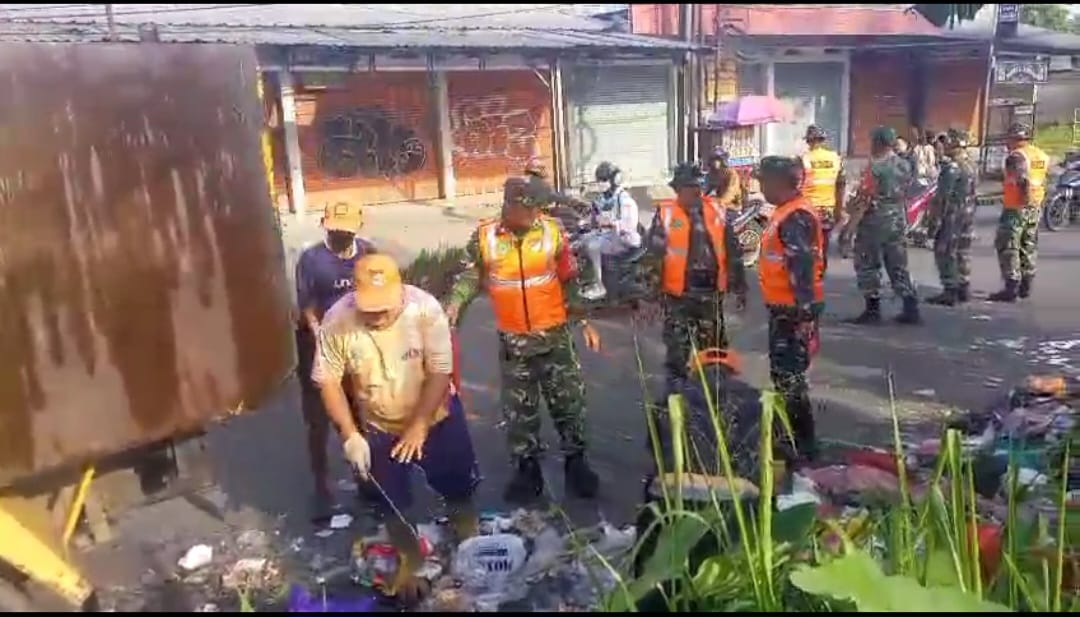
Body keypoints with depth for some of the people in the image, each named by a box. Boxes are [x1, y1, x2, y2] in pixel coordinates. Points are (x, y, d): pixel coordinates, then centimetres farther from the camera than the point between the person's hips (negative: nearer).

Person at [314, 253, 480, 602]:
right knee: (392, 503, 12)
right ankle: (409, 561, 39)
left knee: (459, 489, 14)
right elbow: (328, 382, -14)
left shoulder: (426, 309, -27)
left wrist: (419, 426, -21)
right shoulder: (337, 321, -24)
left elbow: (440, 373, -21)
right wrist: (350, 435, -18)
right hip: (378, 427, 1)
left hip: (436, 417, 0)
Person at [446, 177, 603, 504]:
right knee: (519, 408, 11)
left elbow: (569, 281, 3)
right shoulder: (484, 237, -7)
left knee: (568, 400, 6)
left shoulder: (553, 232, -6)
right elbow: (472, 275, 6)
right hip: (513, 340, 1)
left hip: (555, 335, 0)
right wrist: (455, 303, -12)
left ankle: (576, 461, 23)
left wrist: (584, 322, 5)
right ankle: (527, 467, 26)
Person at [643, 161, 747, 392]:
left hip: (710, 292, 3)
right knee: (678, 346, 4)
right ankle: (675, 391, 16)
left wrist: (739, 287, 9)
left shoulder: (717, 212, 3)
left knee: (715, 347, 15)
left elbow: (733, 252, 9)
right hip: (678, 294, -3)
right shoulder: (665, 214, -7)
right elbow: (653, 255, -6)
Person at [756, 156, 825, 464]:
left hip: (794, 309, -11)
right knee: (782, 372, 18)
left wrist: (805, 310, -30)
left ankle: (803, 444, 5)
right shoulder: (787, 212, 14)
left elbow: (803, 267, -26)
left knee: (790, 376, -5)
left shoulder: (796, 217, -19)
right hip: (783, 307, 11)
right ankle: (790, 435, 31)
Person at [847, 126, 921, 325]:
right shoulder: (904, 166, 7)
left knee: (868, 266, 2)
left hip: (874, 222, -7)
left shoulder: (875, 167, -15)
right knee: (898, 266, 12)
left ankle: (873, 310, 2)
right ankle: (911, 308, 12)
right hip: (898, 222, 7)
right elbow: (904, 192, 13)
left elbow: (863, 201, -18)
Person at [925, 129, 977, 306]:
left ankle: (950, 291, -6)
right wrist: (969, 214, 22)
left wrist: (934, 220, -17)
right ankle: (964, 288, 23)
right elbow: (971, 193, 16)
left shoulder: (951, 167, -17)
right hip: (968, 214, 9)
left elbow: (943, 197, -20)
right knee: (963, 252, 16)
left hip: (952, 215, -9)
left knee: (945, 253, -5)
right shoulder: (970, 166, 11)